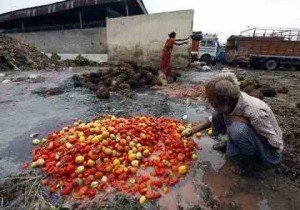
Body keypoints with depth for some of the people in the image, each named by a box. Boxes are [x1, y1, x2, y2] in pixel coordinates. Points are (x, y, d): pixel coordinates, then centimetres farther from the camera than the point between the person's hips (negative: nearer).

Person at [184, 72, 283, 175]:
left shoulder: (254, 112, -37)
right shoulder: (232, 101, -16)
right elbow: (213, 119, 2)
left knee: (237, 129, -36)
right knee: (217, 115, -7)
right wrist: (193, 130, -3)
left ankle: (245, 166, -9)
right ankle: (232, 144, 15)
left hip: (270, 151, -6)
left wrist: (245, 121, -31)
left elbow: (275, 144, -26)